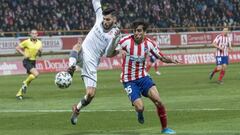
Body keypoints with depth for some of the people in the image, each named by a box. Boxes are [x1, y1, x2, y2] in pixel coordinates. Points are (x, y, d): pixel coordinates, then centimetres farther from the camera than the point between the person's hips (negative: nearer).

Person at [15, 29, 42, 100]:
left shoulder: (39, 43, 5)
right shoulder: (27, 42, -9)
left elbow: (39, 55, 12)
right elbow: (17, 48, -3)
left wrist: (39, 52, -11)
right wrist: (24, 54, -13)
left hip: (33, 62, 6)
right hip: (27, 61, -6)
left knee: (30, 77, 7)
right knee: (36, 74, -25)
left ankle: (19, 93, 19)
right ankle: (25, 83, 0)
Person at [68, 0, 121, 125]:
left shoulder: (115, 34, -9)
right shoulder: (100, 18, 0)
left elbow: (108, 54, -18)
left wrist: (113, 39, -32)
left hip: (91, 63, -2)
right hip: (82, 54, 2)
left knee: (91, 94, -6)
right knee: (78, 46, -32)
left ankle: (77, 108, 22)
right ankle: (71, 67, -49)